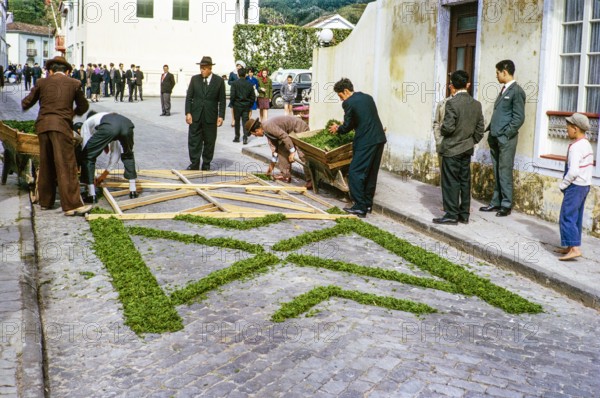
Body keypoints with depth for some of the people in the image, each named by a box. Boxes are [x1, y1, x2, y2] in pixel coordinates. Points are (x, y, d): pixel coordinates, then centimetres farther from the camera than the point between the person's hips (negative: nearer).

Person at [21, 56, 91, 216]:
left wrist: (24, 105, 41)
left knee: (45, 165, 15)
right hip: (62, 126, -3)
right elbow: (83, 106, 19)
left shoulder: (42, 83, 12)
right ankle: (72, 205, -10)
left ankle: (45, 201, 24)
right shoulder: (74, 84, 8)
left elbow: (26, 103, 17)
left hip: (43, 126, 4)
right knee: (66, 166, -6)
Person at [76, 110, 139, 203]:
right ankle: (133, 191, 31)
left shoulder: (87, 123, 37)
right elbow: (116, 152, 46)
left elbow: (86, 147, 32)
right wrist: (105, 173, 54)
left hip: (108, 127, -4)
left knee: (87, 156, 15)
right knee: (127, 155, 33)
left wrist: (93, 176, 40)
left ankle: (91, 195, 13)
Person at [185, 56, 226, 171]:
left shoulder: (219, 81, 0)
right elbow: (189, 97, 5)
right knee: (194, 141, 1)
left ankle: (206, 165, 17)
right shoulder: (195, 79, 4)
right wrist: (188, 113, -4)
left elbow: (222, 100, 0)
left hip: (211, 117, -1)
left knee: (209, 142, 6)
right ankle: (194, 164, 8)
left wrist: (221, 116, -7)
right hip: (195, 116, 1)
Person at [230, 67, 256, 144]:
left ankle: (237, 137, 16)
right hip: (246, 106, 2)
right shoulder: (249, 84, 1)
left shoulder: (235, 83, -8)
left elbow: (232, 95, -11)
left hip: (237, 105, -2)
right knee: (245, 122, 2)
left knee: (237, 122, 10)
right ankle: (245, 138, -7)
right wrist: (250, 105, 13)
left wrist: (232, 104, 2)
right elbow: (253, 97, 4)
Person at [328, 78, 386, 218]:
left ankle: (360, 207, -3)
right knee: (371, 173, 16)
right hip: (379, 139, 8)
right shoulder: (368, 97, 16)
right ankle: (368, 203, 22)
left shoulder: (348, 103, -7)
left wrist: (338, 129, 18)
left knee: (355, 173, -1)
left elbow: (347, 127, -3)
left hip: (365, 142, -8)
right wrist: (343, 127, 30)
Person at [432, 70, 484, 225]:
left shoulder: (452, 103, -16)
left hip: (451, 149, -6)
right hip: (467, 149, 7)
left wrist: (441, 131, 0)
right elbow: (480, 129, 7)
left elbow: (448, 127, -21)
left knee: (451, 183, -1)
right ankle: (464, 214, 17)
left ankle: (451, 215, 2)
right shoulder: (477, 104, 4)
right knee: (465, 181, 11)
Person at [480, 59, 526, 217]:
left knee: (505, 172, -2)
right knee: (497, 173, 11)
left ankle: (506, 205, 5)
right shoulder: (503, 90, 16)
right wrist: (491, 130, 10)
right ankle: (496, 202, 18)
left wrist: (505, 134, -14)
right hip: (495, 139, 8)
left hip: (506, 139, -8)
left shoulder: (517, 91, -9)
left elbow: (519, 118, -13)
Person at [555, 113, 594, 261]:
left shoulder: (575, 147, -19)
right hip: (585, 185, 10)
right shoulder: (587, 145, 12)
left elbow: (573, 171, -26)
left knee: (567, 217, -8)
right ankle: (572, 246, 22)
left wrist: (563, 185, -12)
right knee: (576, 218, 15)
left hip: (575, 186, -10)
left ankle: (574, 248, -12)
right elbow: (590, 167, 16)